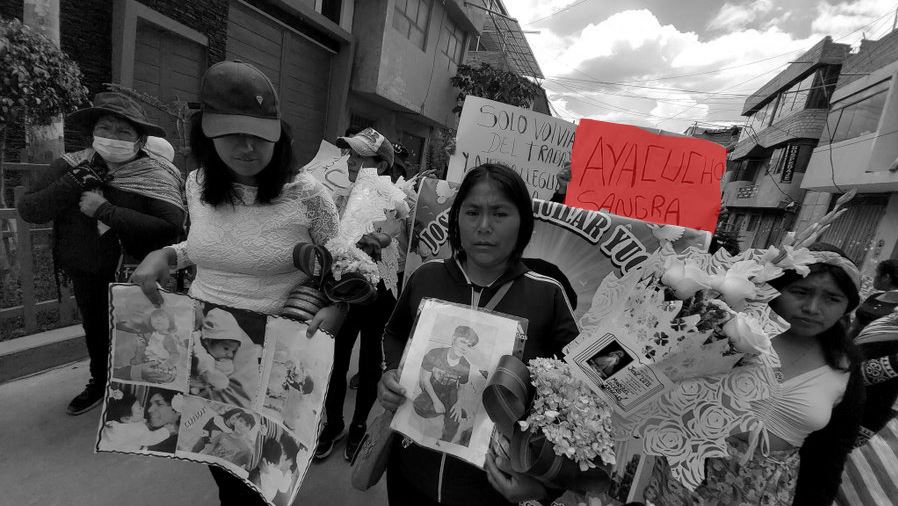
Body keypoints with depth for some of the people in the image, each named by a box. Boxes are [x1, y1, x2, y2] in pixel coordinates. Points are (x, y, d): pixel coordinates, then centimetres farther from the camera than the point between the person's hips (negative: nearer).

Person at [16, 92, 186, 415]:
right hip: (84, 273, 6)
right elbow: (27, 210, -9)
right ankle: (99, 383, 51)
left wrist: (104, 210, -29)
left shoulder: (154, 175, -20)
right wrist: (75, 182, -22)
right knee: (94, 329, 25)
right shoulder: (72, 165, -3)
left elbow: (170, 227, -34)